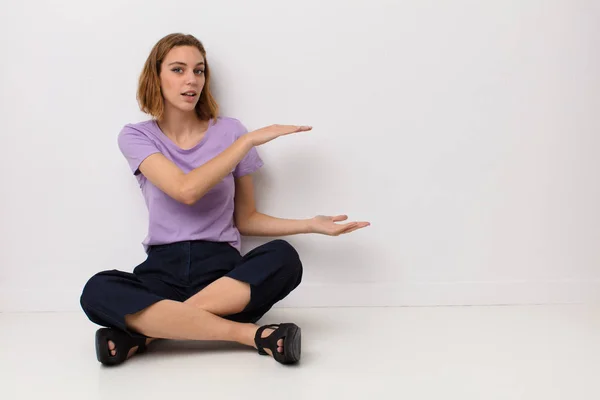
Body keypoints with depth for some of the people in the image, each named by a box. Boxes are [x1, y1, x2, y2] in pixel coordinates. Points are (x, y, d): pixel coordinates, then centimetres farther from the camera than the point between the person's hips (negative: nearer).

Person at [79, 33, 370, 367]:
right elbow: (186, 190, -16)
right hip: (163, 269, -1)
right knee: (98, 291, -34)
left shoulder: (230, 132, 6)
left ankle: (148, 329, -28)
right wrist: (251, 139, -14)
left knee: (283, 258, -32)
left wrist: (312, 225, 1)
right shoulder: (137, 136, 3)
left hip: (222, 268, 1)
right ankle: (252, 334, -32)